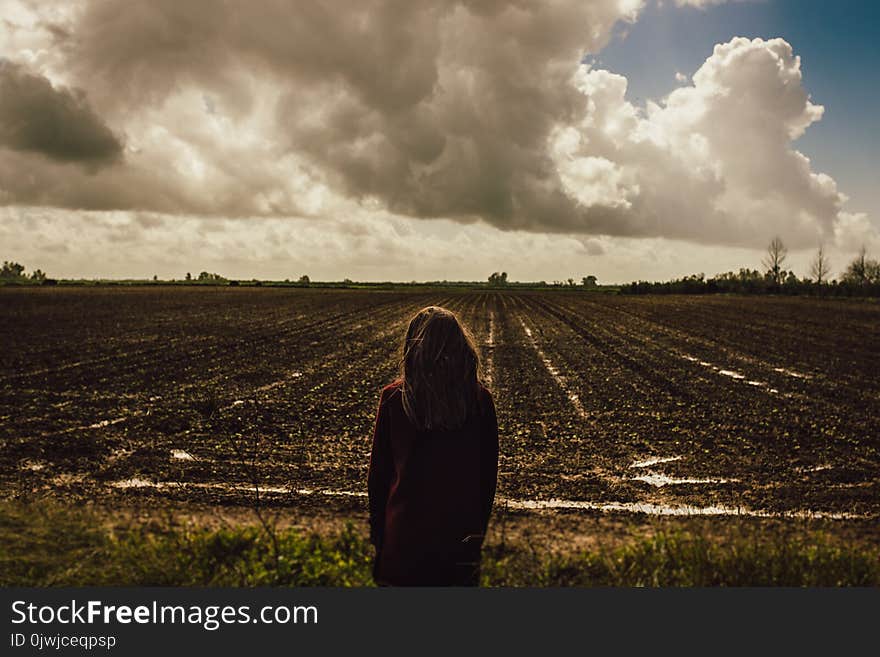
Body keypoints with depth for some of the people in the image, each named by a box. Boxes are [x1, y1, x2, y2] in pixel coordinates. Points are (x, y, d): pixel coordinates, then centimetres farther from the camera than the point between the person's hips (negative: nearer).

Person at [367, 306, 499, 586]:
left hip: (405, 529, -1)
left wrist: (377, 531, 8)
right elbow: (489, 471, 0)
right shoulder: (481, 400, -8)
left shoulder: (393, 398, -11)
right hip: (461, 529, 1)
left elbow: (378, 471, -4)